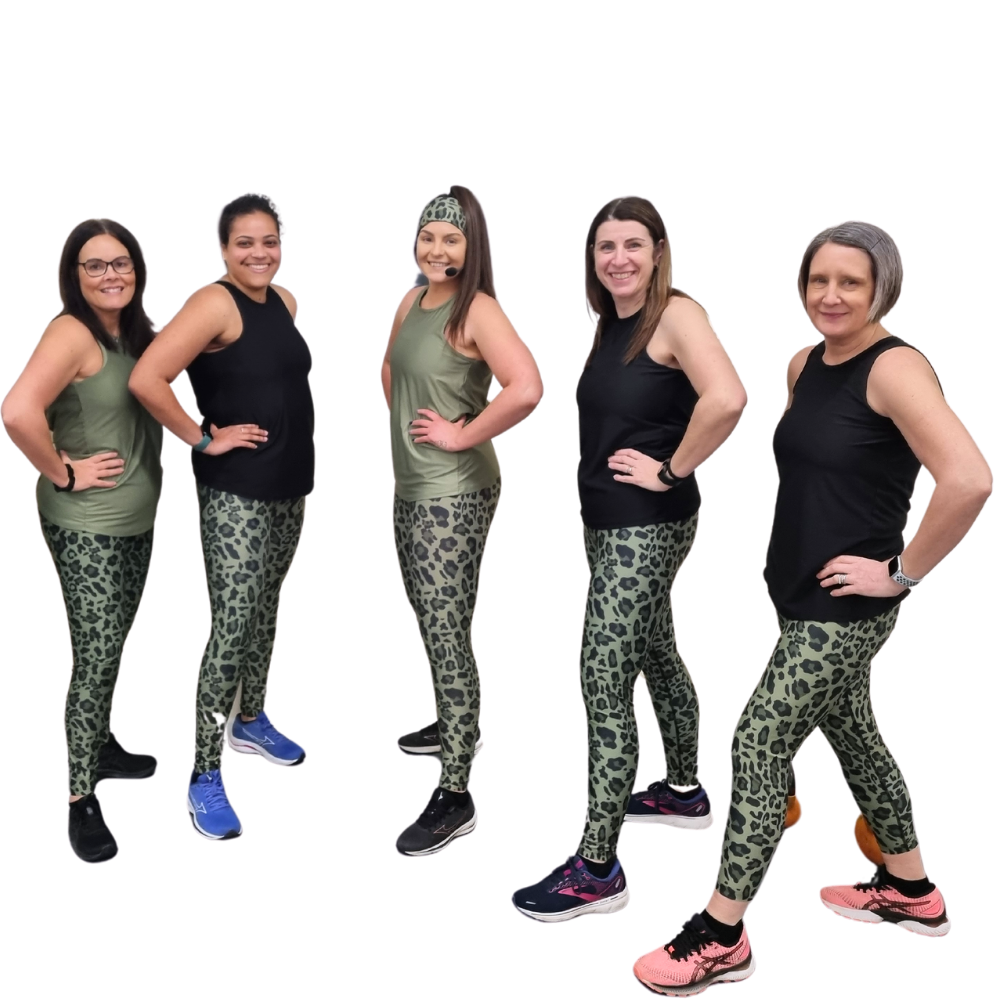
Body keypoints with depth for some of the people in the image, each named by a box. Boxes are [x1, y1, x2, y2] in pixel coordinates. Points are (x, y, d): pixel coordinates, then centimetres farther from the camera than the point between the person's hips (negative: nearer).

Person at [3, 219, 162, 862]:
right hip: (85, 526, -8)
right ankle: (81, 797, 12)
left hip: (136, 517, 8)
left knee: (114, 644, 21)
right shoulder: (72, 333, -19)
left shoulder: (135, 331, 6)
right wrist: (64, 472, -21)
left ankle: (102, 746, 41)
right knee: (96, 658, -2)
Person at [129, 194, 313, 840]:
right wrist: (203, 438, -18)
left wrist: (289, 439, 13)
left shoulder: (285, 302, 8)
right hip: (235, 491, -8)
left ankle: (250, 722, 38)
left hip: (290, 483, 8)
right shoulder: (215, 304, -16)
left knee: (265, 609, 19)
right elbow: (146, 379, -26)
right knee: (232, 628, -8)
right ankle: (205, 777, 3)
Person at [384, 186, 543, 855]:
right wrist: (399, 419, 14)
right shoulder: (412, 302, 9)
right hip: (410, 485, 9)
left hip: (455, 493, -9)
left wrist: (463, 434, -21)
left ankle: (455, 797, 2)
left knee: (447, 633, -6)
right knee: (429, 619, 22)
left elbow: (526, 389, -31)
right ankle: (455, 725, 44)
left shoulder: (478, 311, -16)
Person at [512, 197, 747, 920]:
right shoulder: (612, 322, 9)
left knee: (604, 684, -8)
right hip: (606, 517, 9)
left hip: (649, 525, -9)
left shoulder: (677, 314, -15)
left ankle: (598, 870, 3)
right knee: (654, 654, 22)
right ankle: (685, 791, 43)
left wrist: (672, 470, -21)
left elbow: (725, 399, -32)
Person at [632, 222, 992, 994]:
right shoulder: (805, 364, 7)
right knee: (851, 735, 21)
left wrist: (903, 573, -22)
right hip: (802, 598, 9)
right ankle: (911, 892, 42)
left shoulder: (895, 368, -18)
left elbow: (969, 479, -30)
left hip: (846, 610, -9)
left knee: (758, 744, -5)